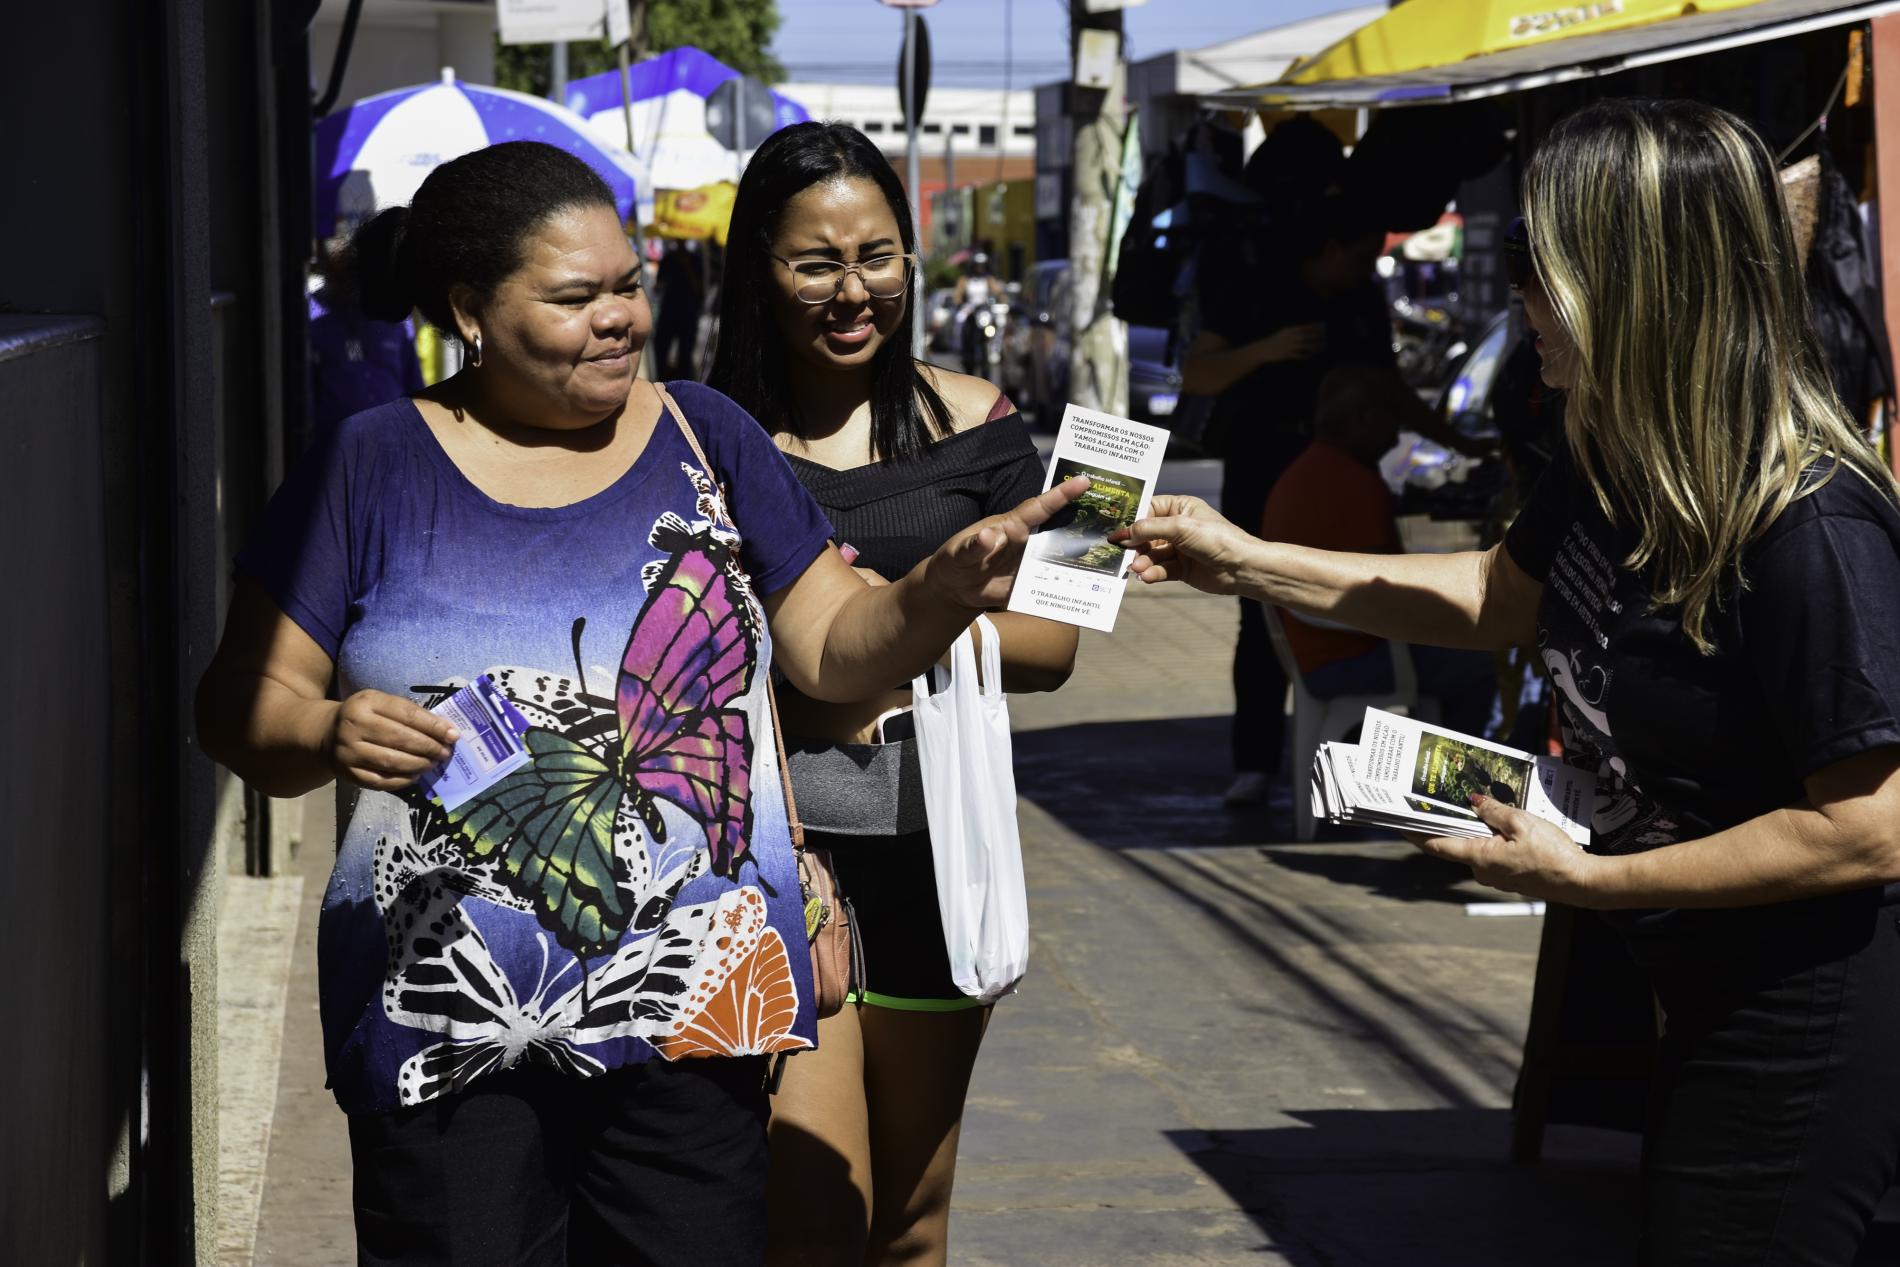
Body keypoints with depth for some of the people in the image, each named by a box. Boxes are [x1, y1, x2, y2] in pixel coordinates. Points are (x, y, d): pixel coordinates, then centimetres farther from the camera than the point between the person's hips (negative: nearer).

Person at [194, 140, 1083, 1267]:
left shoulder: (705, 437, 10)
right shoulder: (375, 469, 3)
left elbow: (835, 647, 10)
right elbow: (240, 706, 2)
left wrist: (943, 591, -10)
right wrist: (331, 736, -20)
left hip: (689, 1002, 2)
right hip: (443, 1029, -1)